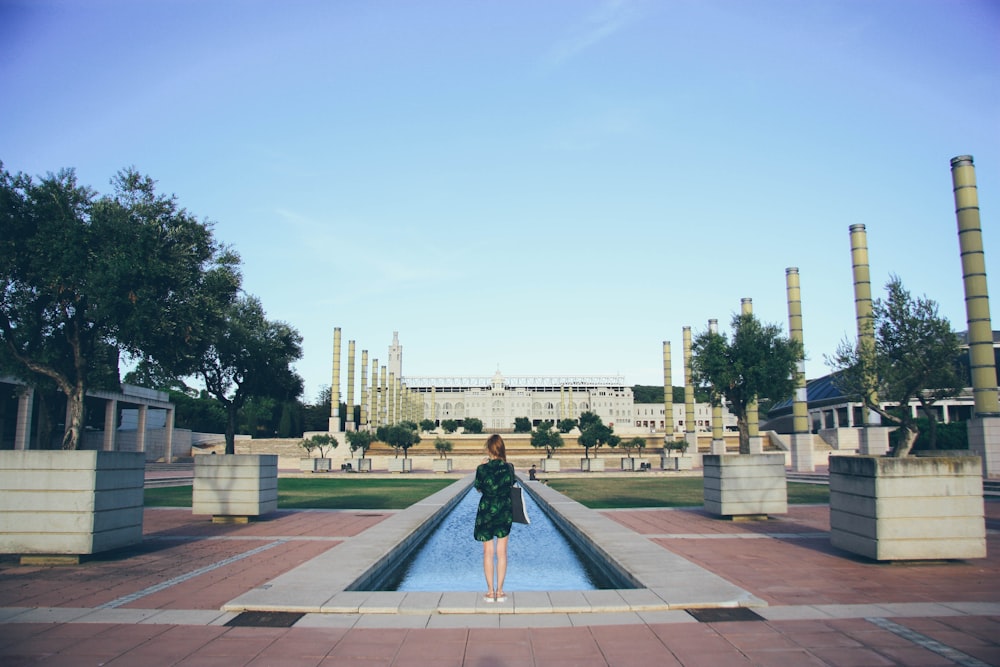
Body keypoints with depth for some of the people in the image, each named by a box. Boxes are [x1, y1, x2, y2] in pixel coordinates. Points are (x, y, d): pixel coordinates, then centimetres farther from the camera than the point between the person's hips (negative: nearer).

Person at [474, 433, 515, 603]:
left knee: (488, 552, 8)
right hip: (504, 512, 1)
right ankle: (500, 591, 12)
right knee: (502, 552, 9)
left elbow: (478, 489, 2)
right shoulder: (509, 468, -7)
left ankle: (490, 591, 11)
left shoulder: (482, 469, -12)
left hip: (486, 512, -1)